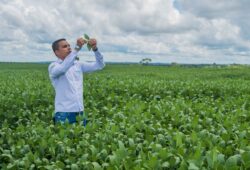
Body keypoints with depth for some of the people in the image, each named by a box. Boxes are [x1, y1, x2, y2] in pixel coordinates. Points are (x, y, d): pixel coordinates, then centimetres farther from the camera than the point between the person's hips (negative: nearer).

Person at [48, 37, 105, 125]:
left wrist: (95, 49, -10)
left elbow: (100, 65, 7)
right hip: (64, 113, -5)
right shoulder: (53, 66, -3)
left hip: (79, 112, 5)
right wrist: (77, 48, -29)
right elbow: (63, 68, -26)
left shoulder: (78, 64, 12)